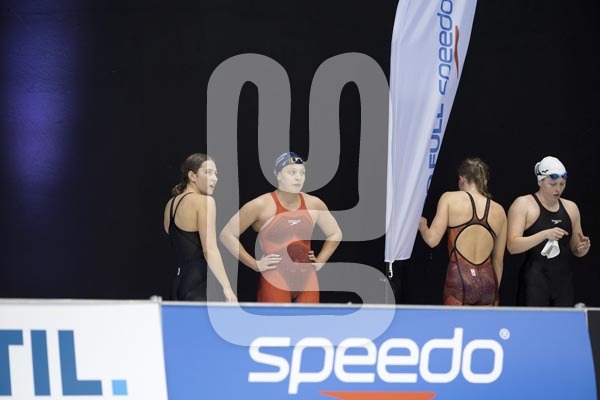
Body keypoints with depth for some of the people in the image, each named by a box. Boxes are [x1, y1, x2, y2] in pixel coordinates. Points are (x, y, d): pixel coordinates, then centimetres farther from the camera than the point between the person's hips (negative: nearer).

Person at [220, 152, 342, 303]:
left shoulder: (314, 204, 8)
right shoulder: (261, 205, -6)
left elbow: (335, 234, 24)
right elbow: (227, 235, -5)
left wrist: (320, 261, 12)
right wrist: (255, 264, -7)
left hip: (307, 281, 5)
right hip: (275, 282, -5)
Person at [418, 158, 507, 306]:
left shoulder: (450, 199, 2)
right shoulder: (499, 211, 12)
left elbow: (432, 239, -3)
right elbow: (498, 259, 17)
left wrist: (422, 225, 18)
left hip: (460, 279, -3)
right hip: (488, 281, 3)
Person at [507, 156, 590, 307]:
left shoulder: (571, 207, 14)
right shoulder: (522, 204, -3)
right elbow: (512, 246, -13)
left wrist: (583, 248, -2)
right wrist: (544, 234, -24)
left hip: (564, 281, 5)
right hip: (534, 281, -5)